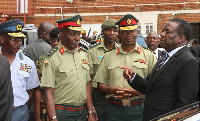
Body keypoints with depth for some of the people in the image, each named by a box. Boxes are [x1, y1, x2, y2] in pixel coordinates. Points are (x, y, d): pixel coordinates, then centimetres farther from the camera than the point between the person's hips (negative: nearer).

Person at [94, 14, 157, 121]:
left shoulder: (148, 55, 6)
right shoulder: (109, 57, 12)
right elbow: (100, 84, 11)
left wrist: (137, 92, -16)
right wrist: (112, 90, -10)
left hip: (139, 110, -1)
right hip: (114, 110, 2)